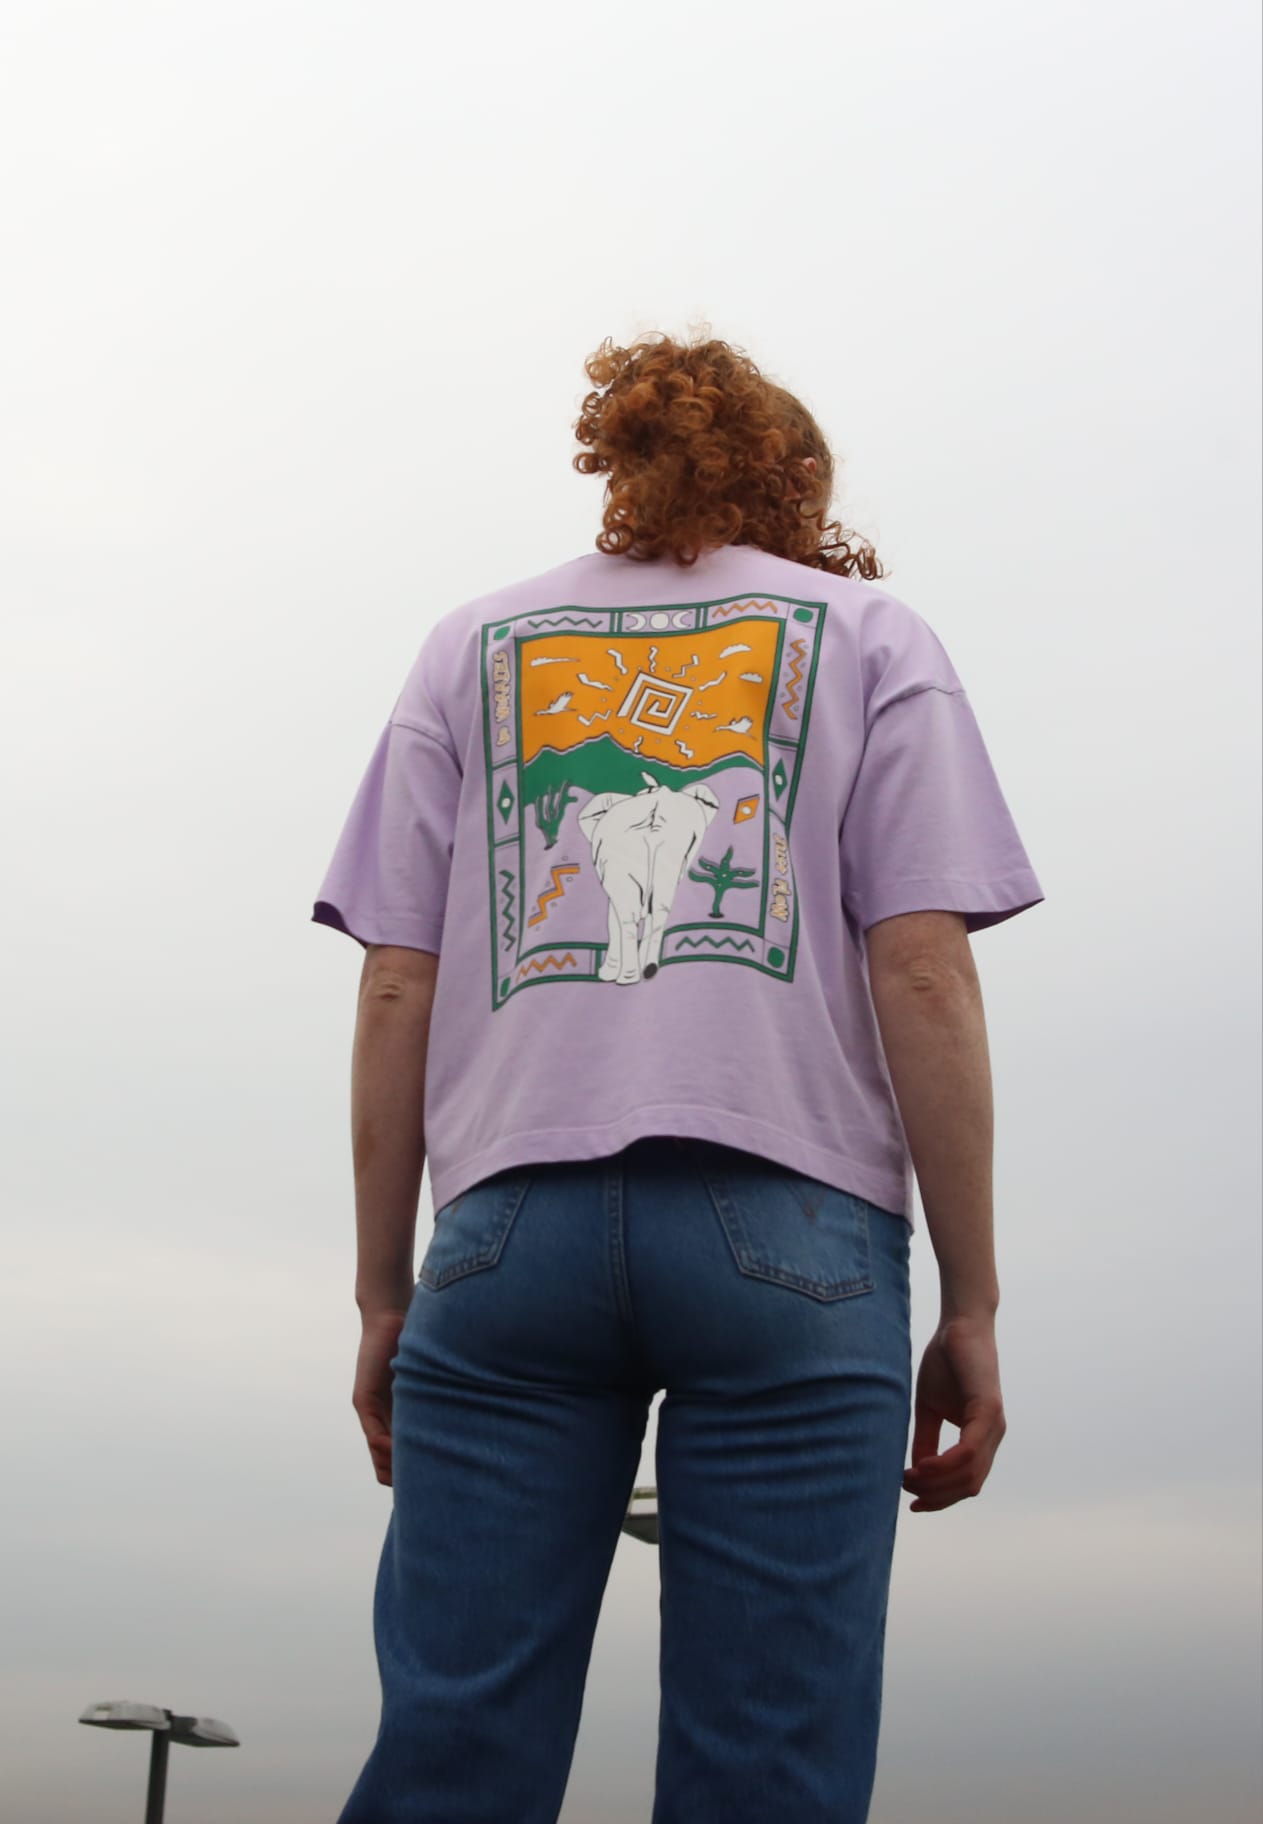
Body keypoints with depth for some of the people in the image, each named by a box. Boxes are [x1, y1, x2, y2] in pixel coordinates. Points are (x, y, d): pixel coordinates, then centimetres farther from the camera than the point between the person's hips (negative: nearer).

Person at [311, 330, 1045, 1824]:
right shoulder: (870, 635, 14)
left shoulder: (471, 647, 19)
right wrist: (970, 1306, 3)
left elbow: (395, 993, 10)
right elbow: (925, 976, 1)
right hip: (793, 1232, -1)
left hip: (511, 1231, 2)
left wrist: (384, 1295, 12)